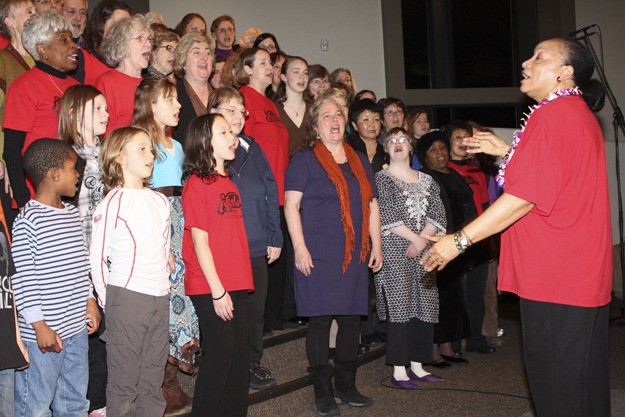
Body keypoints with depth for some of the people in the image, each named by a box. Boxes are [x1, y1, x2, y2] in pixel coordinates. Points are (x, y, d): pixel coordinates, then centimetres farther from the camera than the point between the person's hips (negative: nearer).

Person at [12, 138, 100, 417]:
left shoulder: (72, 213, 10)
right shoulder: (28, 221, -15)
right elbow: (22, 279, -16)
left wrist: (89, 301, 16)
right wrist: (39, 325, -16)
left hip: (76, 327, 8)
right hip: (42, 333, -8)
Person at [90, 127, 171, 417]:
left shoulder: (159, 201, 11)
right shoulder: (113, 203, -7)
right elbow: (96, 258, -6)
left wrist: (165, 271, 14)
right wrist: (107, 302, -3)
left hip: (160, 296, 6)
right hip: (126, 296, -6)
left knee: (153, 376, 13)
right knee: (124, 379, 3)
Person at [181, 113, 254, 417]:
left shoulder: (229, 182, 13)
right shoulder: (196, 184, -10)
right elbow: (199, 241, -12)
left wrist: (240, 281, 11)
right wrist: (218, 291, -14)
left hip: (237, 284, 7)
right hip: (211, 289, -7)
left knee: (239, 357, 12)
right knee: (219, 357, 0)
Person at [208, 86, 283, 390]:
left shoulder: (252, 149, 9)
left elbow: (270, 192, 11)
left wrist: (275, 237, 7)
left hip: (257, 248, 5)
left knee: (256, 309, 12)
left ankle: (252, 363, 29)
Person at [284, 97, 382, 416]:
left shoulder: (359, 161, 16)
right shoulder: (305, 160, -1)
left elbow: (372, 204, 18)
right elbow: (291, 204, -8)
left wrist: (376, 244, 12)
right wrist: (299, 248, -15)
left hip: (355, 255, 6)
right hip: (318, 256, -5)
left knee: (351, 318, 9)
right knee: (320, 320, -3)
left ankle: (346, 385, 22)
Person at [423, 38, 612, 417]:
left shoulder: (551, 115, -16)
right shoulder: (583, 115, 15)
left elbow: (524, 197, -22)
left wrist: (459, 240, -18)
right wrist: (505, 151, 20)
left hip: (554, 277, -10)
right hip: (584, 274, 10)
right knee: (584, 380, 17)